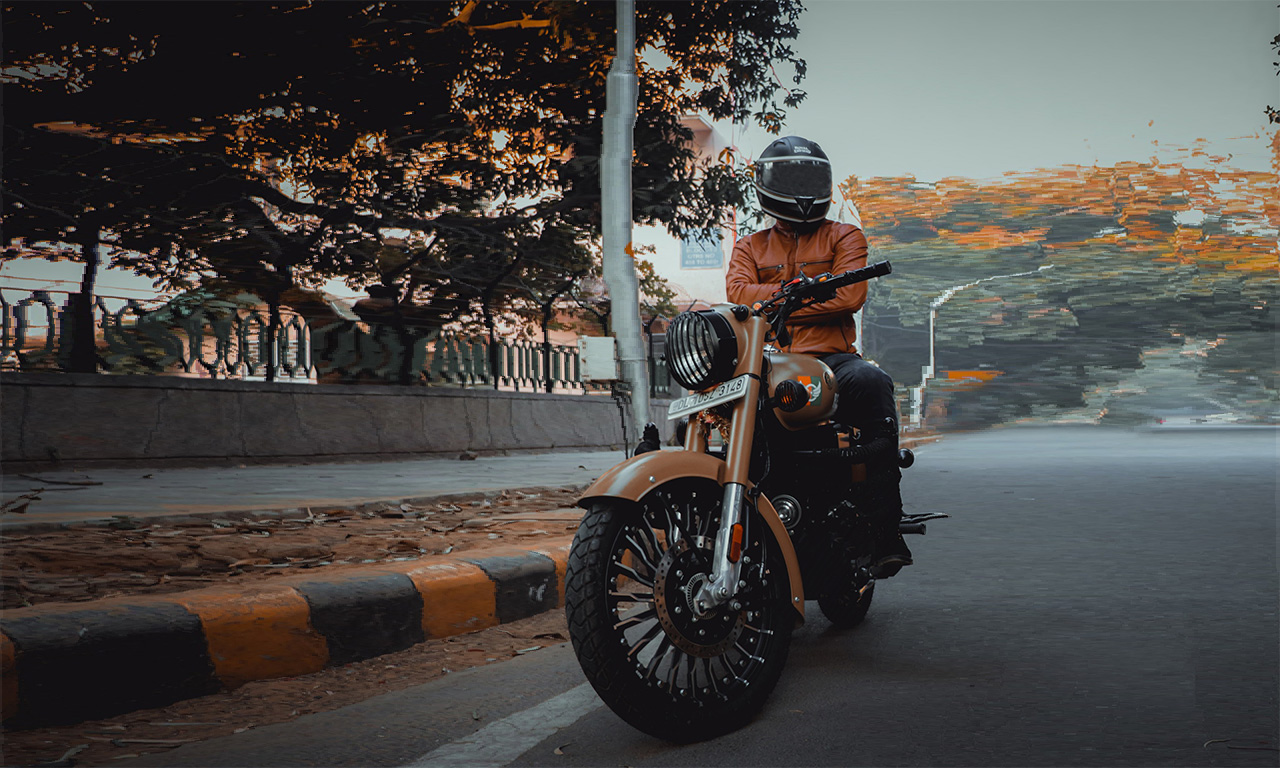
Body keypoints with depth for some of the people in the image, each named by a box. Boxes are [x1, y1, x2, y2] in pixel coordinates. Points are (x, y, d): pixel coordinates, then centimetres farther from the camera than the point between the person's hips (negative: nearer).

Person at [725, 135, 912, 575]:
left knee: (873, 383, -36)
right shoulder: (749, 248, 23)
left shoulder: (844, 237, 17)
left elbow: (850, 294, -3)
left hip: (831, 357, -1)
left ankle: (884, 533, -37)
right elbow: (739, 294, 0)